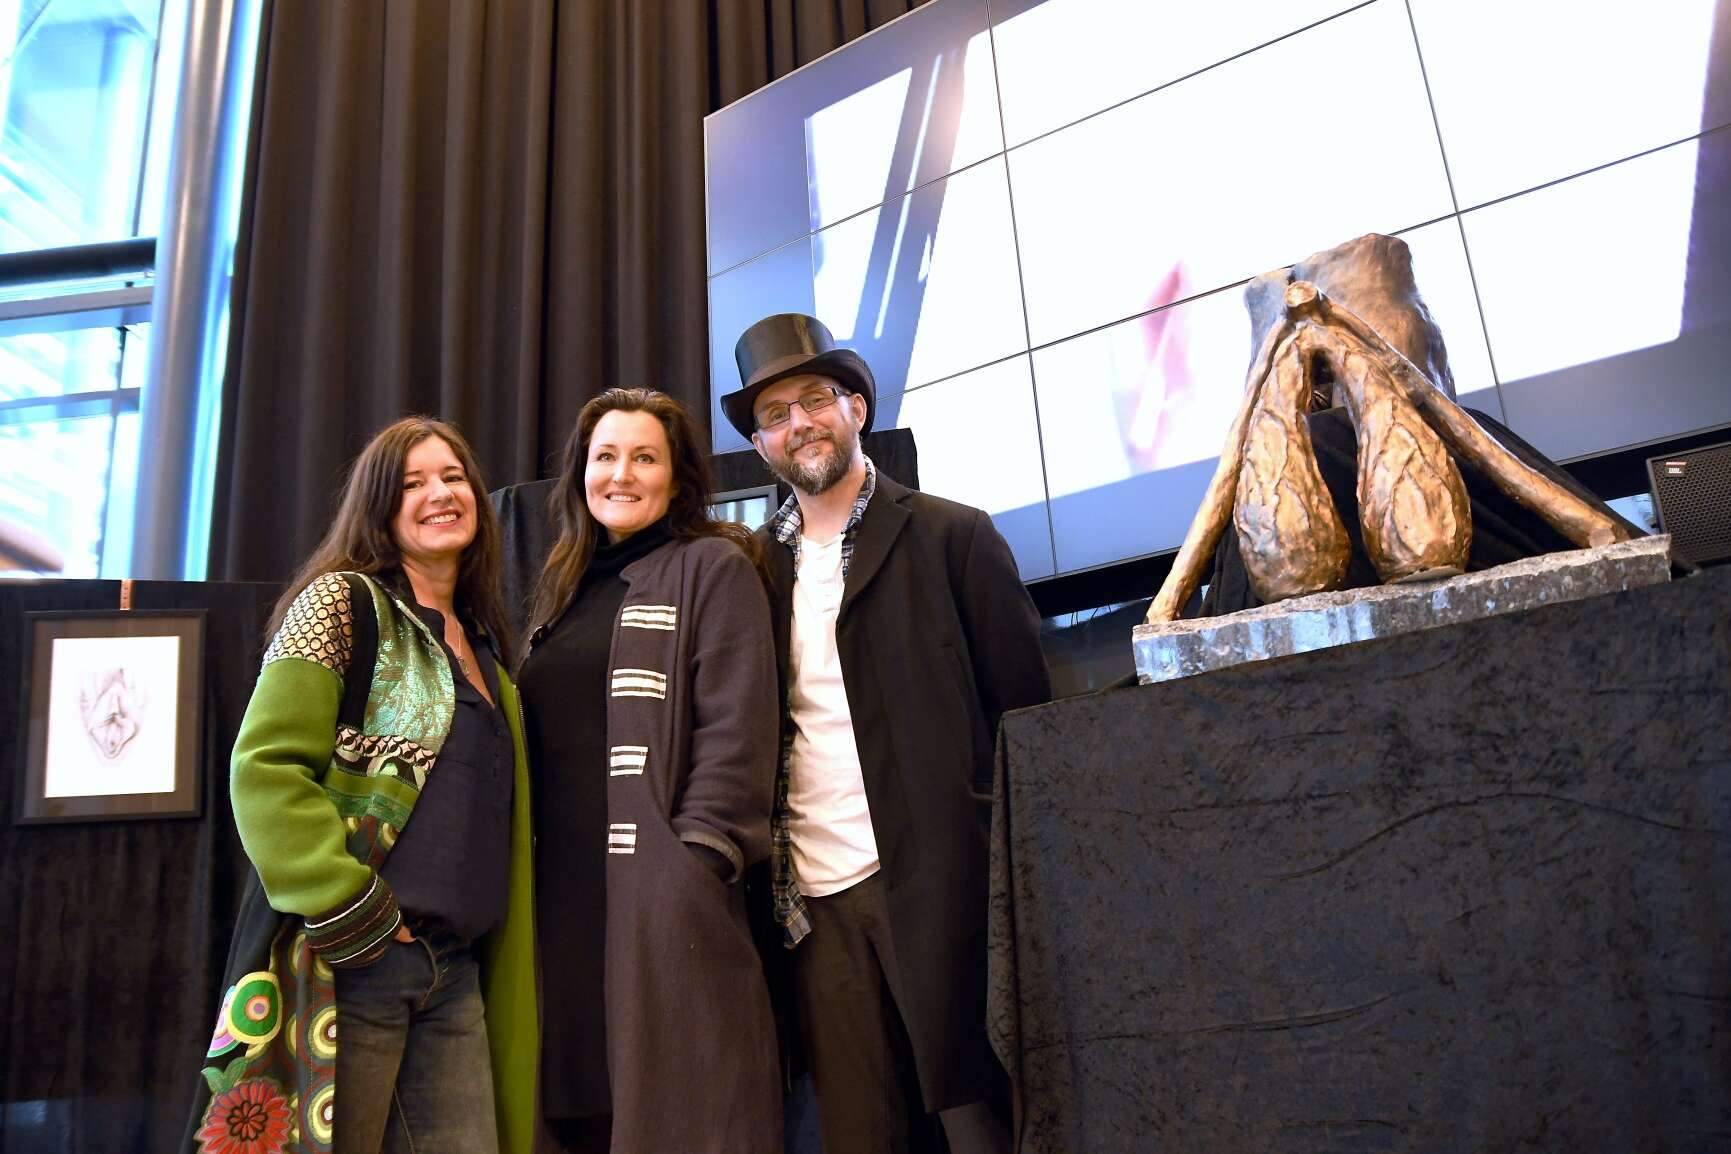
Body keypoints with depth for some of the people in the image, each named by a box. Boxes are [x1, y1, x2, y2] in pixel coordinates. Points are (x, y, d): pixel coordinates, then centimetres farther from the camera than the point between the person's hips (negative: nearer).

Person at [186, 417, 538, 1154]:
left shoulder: (479, 645, 18)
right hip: (344, 960, -6)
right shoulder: (343, 603, -3)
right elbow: (265, 770, -12)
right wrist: (351, 914, -16)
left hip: (457, 975, 6)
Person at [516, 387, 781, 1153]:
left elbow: (735, 730, -8)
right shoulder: (561, 589, 21)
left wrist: (695, 861, -17)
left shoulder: (713, 568, 2)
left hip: (666, 891, -6)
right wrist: (523, 871, 13)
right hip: (565, 891, 6)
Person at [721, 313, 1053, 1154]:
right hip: (816, 899, 3)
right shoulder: (757, 565, 10)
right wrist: (770, 883, 4)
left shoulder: (953, 538, 1)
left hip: (938, 884, -3)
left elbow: (1022, 714, -2)